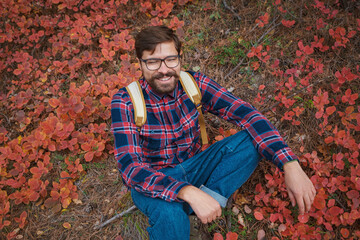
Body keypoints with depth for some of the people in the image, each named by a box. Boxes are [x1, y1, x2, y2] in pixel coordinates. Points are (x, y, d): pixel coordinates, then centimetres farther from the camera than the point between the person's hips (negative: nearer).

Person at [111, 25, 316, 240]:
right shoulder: (125, 101, -20)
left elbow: (243, 112, -22)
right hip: (153, 180, -3)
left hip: (194, 166, 4)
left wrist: (290, 165, -34)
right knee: (170, 215, -39)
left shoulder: (194, 83, -12)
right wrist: (188, 192, -42)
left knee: (252, 140, -19)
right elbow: (130, 167, -28)